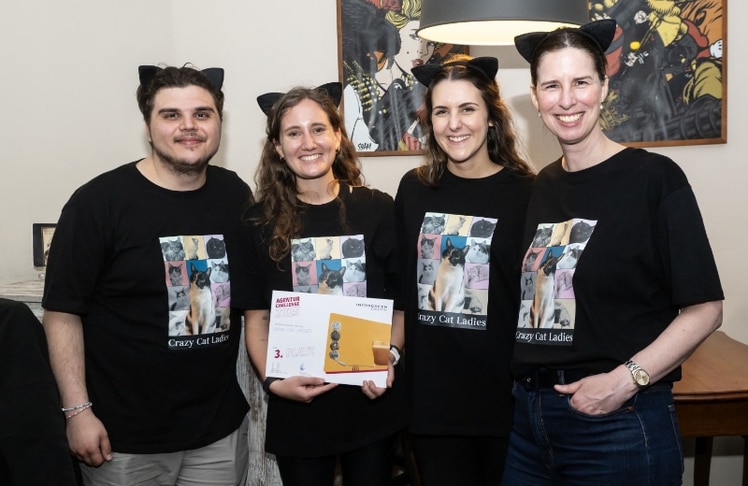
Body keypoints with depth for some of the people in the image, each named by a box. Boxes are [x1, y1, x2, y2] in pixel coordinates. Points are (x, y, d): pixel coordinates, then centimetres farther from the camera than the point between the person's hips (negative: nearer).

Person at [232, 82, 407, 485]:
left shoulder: (377, 209, -2)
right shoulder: (262, 221, -1)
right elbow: (256, 317, 0)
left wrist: (390, 356, -13)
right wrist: (273, 381, -13)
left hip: (372, 400, 1)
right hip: (297, 406, 0)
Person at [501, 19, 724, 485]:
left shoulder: (654, 177, -8)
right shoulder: (539, 188, 7)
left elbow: (704, 308, -10)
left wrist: (626, 379, -19)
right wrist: (524, 384, 1)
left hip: (620, 424, -5)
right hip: (527, 416, 5)